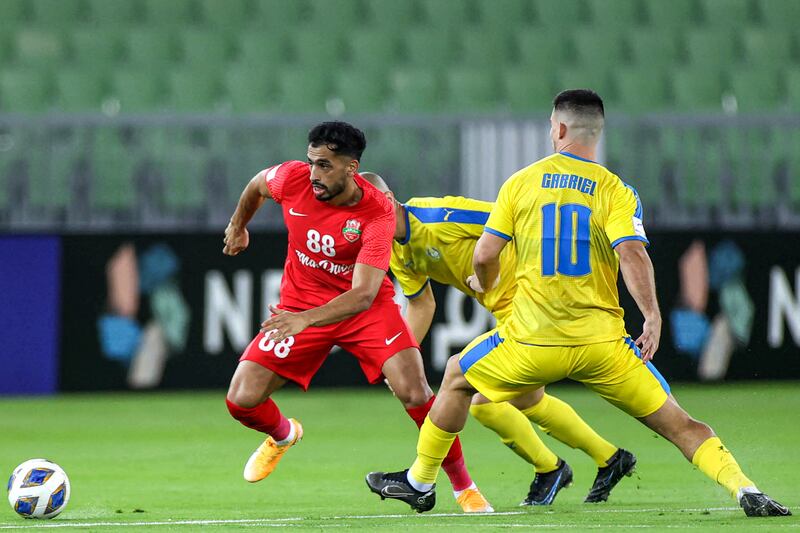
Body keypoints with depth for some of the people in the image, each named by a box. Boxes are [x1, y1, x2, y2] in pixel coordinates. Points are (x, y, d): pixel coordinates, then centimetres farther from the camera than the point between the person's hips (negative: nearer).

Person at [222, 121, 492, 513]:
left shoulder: (377, 214, -27)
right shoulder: (294, 179, -18)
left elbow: (363, 295, -36)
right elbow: (257, 185, 9)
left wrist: (306, 319, -51)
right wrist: (238, 226, 25)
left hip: (366, 307, -3)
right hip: (299, 301, 3)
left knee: (414, 393, -22)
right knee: (241, 400, -9)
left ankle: (464, 487, -2)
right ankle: (284, 434, 30)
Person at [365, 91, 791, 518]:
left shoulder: (521, 183, 5)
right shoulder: (616, 191, 1)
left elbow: (484, 255, 5)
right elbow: (632, 254, -16)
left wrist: (487, 288, 26)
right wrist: (652, 317, -14)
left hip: (533, 339, 0)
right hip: (600, 338, 0)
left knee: (457, 376, 27)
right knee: (677, 424, 2)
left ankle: (420, 483, 34)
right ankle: (745, 491, -16)